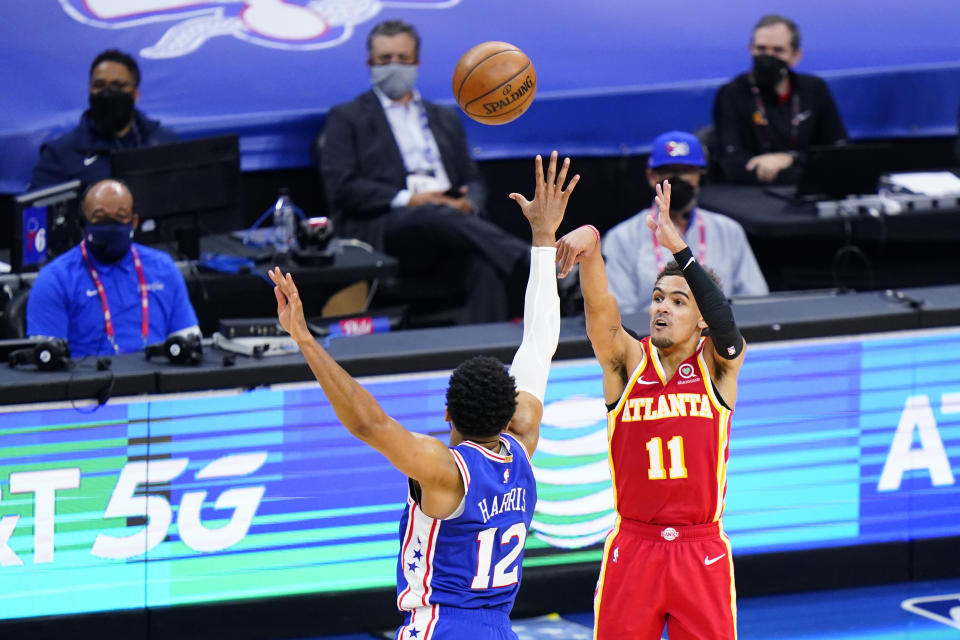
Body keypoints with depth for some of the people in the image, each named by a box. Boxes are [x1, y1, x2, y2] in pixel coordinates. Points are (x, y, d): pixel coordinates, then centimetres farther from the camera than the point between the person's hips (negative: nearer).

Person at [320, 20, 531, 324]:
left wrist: (469, 204, -1)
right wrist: (407, 199, -11)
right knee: (437, 215, -40)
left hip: (449, 218, 4)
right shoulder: (347, 118, 16)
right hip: (384, 228, -4)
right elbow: (341, 188, 2)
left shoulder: (445, 119, 31)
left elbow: (473, 182, 26)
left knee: (486, 258, -33)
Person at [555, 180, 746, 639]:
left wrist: (678, 247, -34)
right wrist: (590, 246, -38)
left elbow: (723, 321, -22)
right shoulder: (627, 361, 1)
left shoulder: (718, 366, 0)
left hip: (701, 549, -1)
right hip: (633, 546, 1)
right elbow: (600, 308, -17)